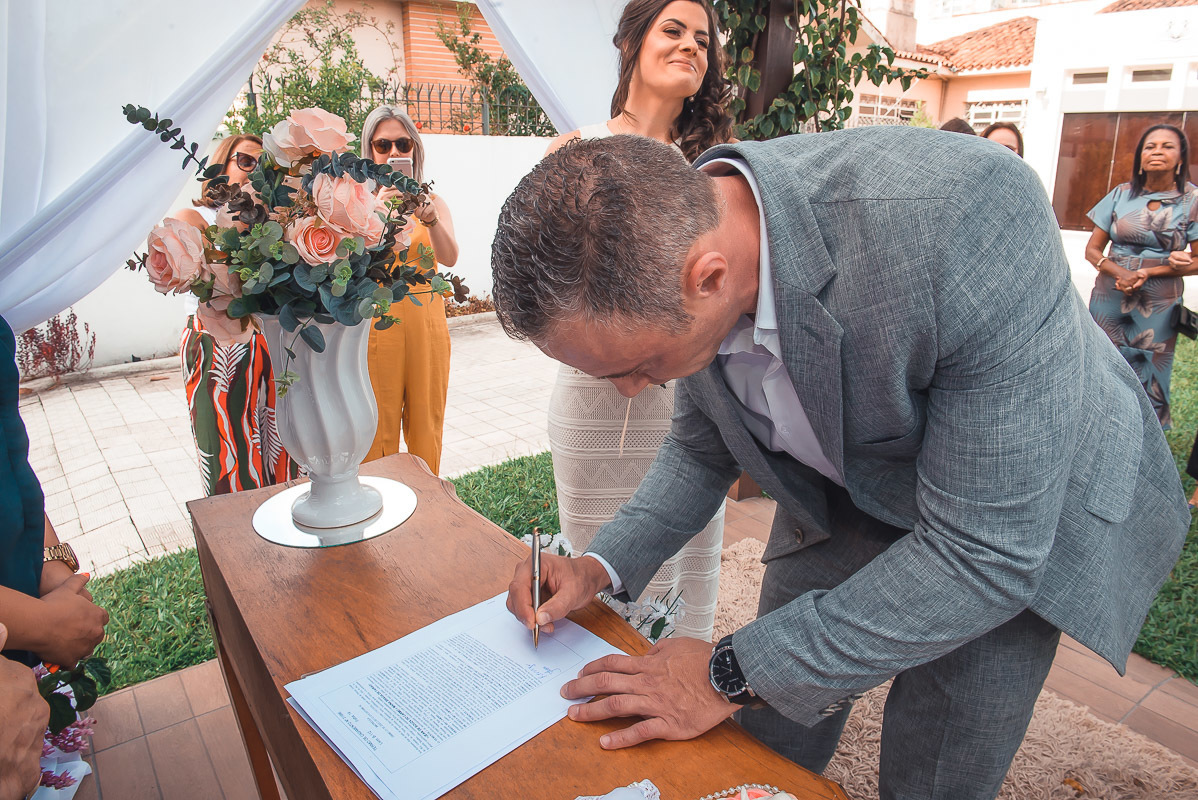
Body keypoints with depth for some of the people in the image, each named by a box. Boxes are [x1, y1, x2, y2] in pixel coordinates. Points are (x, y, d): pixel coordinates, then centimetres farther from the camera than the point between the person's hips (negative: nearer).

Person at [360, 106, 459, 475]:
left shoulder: (433, 202, 8)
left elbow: (449, 258, -10)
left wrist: (429, 218, -28)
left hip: (427, 325, 2)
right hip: (375, 327, -2)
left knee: (426, 428, 10)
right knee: (378, 430, 2)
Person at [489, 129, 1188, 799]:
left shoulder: (970, 216, -40)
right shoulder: (669, 246, -19)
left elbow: (985, 549, -34)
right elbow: (702, 449, -1)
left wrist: (733, 675, -28)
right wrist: (605, 566, -14)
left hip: (1025, 513, -3)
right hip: (847, 494, 4)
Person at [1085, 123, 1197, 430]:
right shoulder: (1121, 194, 4)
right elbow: (1092, 250, 4)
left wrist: (1148, 272, -14)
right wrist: (1120, 273, -14)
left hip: (1159, 303, -1)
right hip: (1109, 298, 1)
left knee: (1148, 381, 2)